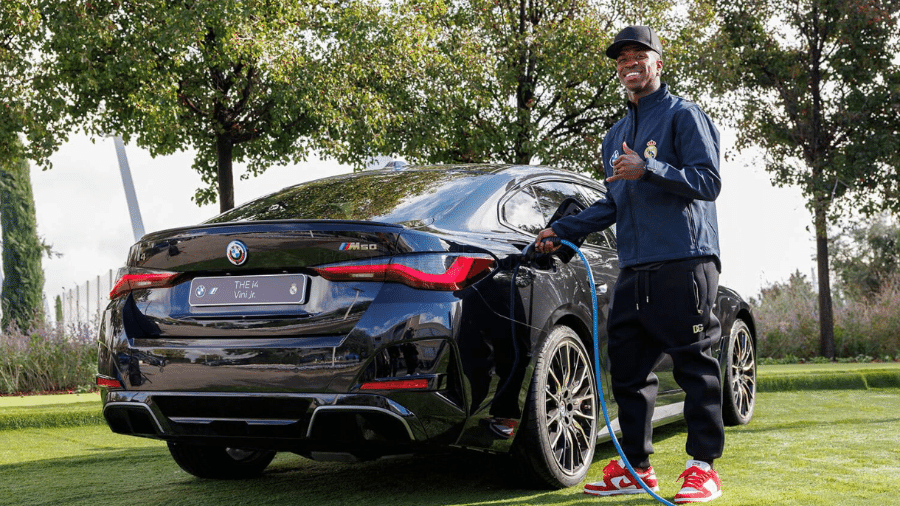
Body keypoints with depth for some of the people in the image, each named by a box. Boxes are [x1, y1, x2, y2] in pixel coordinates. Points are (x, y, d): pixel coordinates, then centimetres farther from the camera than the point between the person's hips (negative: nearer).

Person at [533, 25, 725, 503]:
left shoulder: (683, 115, 1)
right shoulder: (616, 134, 23)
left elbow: (709, 181, -8)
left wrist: (649, 169, -18)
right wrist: (562, 230, 18)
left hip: (684, 263, -7)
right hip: (634, 270, 7)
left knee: (694, 365, -4)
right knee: (627, 370, 6)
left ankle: (703, 467, 1)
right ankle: (635, 467, 14)